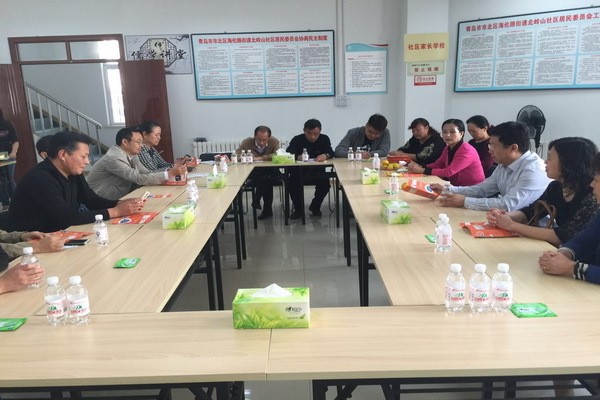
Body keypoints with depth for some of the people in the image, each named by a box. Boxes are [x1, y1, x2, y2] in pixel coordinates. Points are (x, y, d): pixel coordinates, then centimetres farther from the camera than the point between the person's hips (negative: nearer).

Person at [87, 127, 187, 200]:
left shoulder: (131, 156, 4)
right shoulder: (114, 158, -22)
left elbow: (147, 173, 1)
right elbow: (140, 179, -26)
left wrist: (171, 171, -13)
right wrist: (170, 173, -27)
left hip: (119, 199, 8)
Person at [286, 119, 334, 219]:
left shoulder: (324, 139, 5)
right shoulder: (297, 140, -1)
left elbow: (331, 153, -8)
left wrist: (325, 155, -33)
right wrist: (298, 157, -35)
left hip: (318, 172, 1)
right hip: (299, 172, -1)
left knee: (325, 182, -27)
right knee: (292, 181, -30)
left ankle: (315, 206, 4)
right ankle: (298, 209, -3)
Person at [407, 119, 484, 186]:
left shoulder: (467, 150, -19)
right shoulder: (447, 149, 6)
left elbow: (449, 172, -25)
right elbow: (436, 165, 5)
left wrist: (422, 170, -26)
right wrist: (420, 167, -15)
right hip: (457, 187, 7)